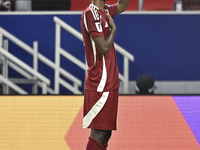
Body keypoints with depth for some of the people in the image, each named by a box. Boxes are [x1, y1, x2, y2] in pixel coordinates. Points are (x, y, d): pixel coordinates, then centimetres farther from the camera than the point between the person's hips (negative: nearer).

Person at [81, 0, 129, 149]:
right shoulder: (91, 13, -15)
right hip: (100, 85, -9)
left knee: (105, 134, 10)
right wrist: (113, 28, -6)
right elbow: (104, 48, -21)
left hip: (110, 83, 9)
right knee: (98, 135, -10)